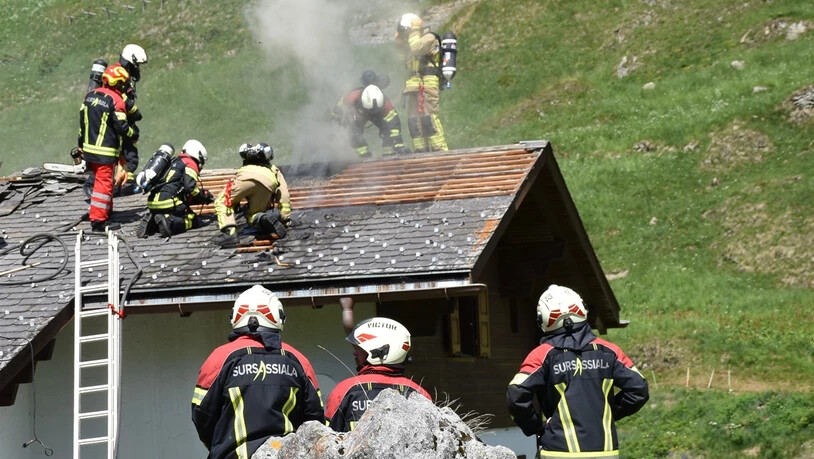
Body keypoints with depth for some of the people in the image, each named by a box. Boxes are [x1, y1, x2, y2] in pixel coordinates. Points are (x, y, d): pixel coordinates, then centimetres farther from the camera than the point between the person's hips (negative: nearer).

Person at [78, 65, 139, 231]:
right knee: (104, 183, -5)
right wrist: (134, 133, 5)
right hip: (106, 152, -8)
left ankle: (106, 211, 35)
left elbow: (82, 121, 14)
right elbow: (121, 127, -15)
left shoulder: (90, 95, 8)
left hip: (89, 148, 8)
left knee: (99, 179, 21)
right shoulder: (116, 100, -15)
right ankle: (98, 220, -7)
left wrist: (80, 144, 23)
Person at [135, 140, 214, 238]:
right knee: (194, 221, 4)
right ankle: (170, 223, -21)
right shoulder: (190, 163, 4)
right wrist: (204, 196, 4)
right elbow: (190, 187, -12)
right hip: (169, 203, -8)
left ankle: (151, 222, 0)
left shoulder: (174, 162, 30)